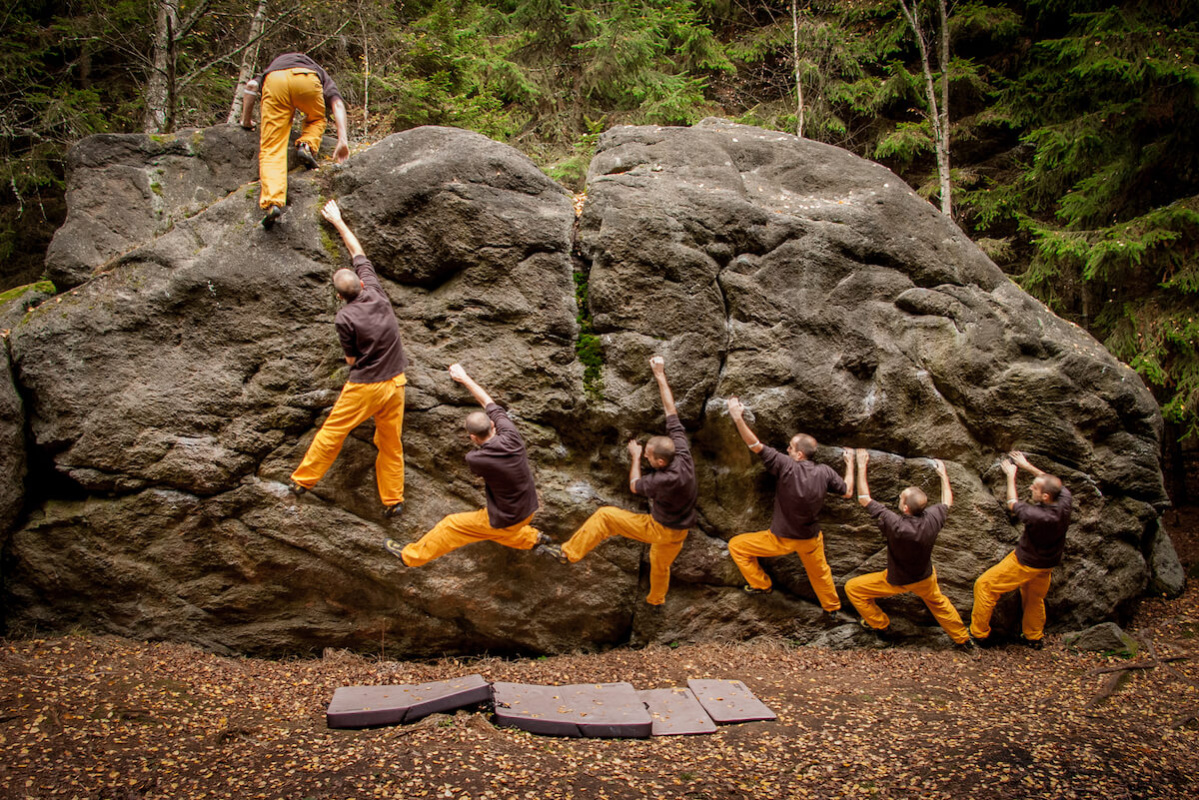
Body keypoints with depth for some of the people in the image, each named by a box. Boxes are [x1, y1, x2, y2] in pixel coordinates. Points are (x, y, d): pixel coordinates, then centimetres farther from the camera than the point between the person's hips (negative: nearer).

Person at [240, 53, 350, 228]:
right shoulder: (323, 77, 37)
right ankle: (307, 146, 2)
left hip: (274, 81, 1)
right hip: (307, 80, -1)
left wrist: (246, 120, 31)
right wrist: (343, 140, 6)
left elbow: (252, 85, 24)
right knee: (316, 119, 32)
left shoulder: (272, 66, 44)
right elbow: (337, 104, 17)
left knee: (271, 149, 0)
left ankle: (273, 202, -18)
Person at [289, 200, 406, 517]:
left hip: (365, 386, -5)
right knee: (391, 443, 13)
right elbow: (358, 252, 9)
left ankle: (303, 479, 24)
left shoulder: (344, 318, -16)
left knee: (331, 433, 11)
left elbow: (352, 359, -5)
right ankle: (393, 500, 20)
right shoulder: (376, 292, -5)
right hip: (395, 383, 5)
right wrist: (338, 221, 19)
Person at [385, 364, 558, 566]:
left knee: (451, 526, 12)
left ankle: (411, 555, 28)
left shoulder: (475, 459, -28)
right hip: (528, 511, 6)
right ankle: (534, 539, 41)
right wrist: (464, 378, 7)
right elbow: (489, 404, -1)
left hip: (505, 521, -6)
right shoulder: (511, 436, -17)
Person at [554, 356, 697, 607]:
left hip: (659, 529, -7)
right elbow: (671, 411, -14)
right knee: (661, 565, 32)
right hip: (679, 532, 7)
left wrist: (635, 457, 1)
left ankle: (571, 552, 2)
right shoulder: (682, 451, -21)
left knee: (604, 516, -4)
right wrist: (660, 375, -10)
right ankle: (656, 599, 54)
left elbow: (634, 486, -11)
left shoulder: (663, 480, -35)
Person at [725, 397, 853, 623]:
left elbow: (755, 445, -32)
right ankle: (832, 610, 46)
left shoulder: (788, 467, -28)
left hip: (781, 539, -5)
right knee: (819, 572, 31)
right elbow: (847, 493, 2)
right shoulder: (825, 472, -14)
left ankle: (761, 584, 21)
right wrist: (850, 464, 15)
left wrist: (738, 417, -34)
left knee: (736, 546, 10)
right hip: (811, 539, 5)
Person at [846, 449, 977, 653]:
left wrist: (862, 466, -25)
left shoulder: (897, 526, -40)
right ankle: (964, 640, 45)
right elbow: (947, 501, -2)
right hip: (925, 579, 5)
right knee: (938, 602, 33)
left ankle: (881, 626, 24)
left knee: (853, 588, 10)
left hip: (897, 581, -5)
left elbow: (864, 499, -32)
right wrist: (943, 474, 10)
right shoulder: (932, 519, -28)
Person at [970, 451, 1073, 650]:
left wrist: (1011, 476, -3)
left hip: (1025, 564, -7)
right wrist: (1027, 465, 6)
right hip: (1047, 564, 7)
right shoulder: (1065, 502, -22)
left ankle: (979, 633, 16)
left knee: (984, 585, 6)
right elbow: (1051, 481, 1)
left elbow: (1013, 504, -16)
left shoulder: (1038, 516, -38)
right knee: (1034, 598, 28)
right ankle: (1035, 637, 47)